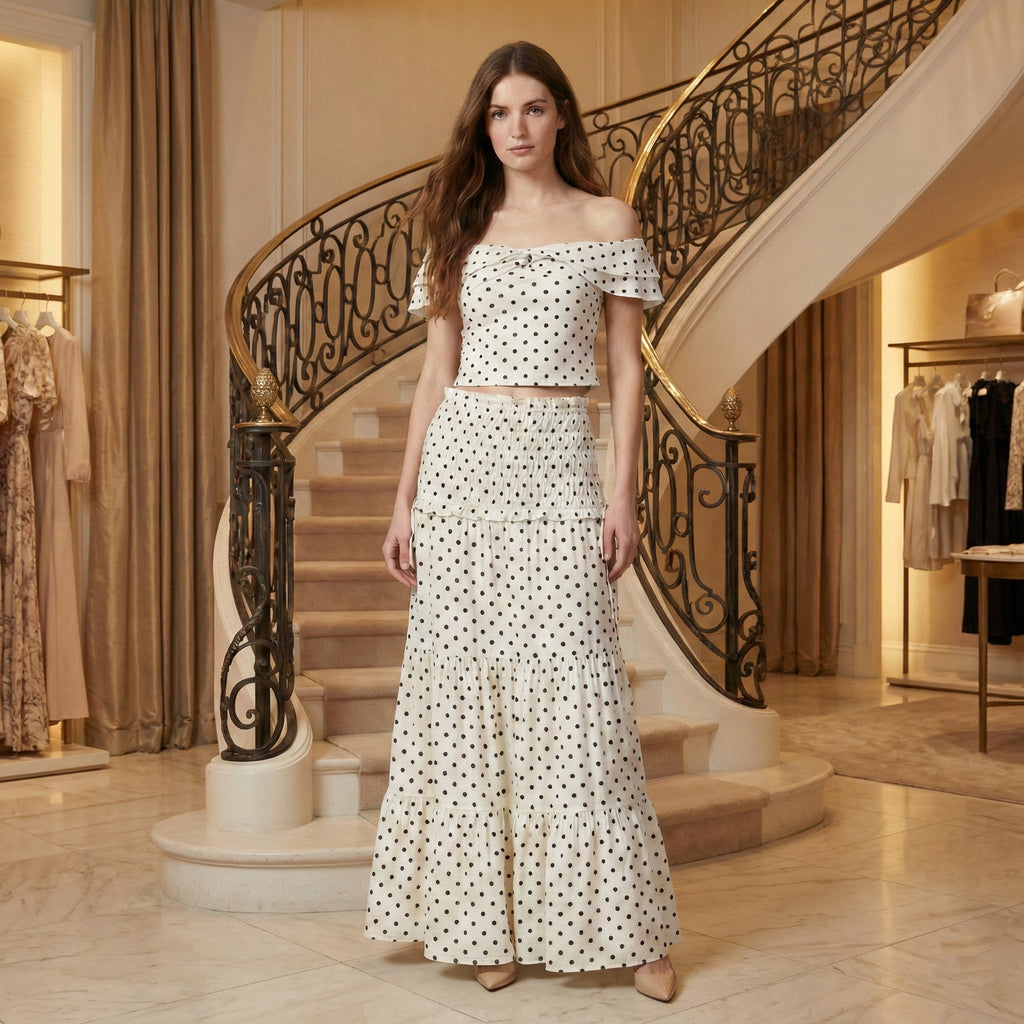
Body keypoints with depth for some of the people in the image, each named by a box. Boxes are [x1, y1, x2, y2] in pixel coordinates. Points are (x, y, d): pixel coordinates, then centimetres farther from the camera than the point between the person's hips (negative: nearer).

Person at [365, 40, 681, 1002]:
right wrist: (404, 498, 6)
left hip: (558, 467, -3)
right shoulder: (460, 229, 13)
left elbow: (626, 367, 4)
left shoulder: (607, 222, 6)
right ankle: (489, 919, 13)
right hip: (462, 463, 3)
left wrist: (623, 493, -5)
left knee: (572, 690, -7)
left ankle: (625, 924, 4)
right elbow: (437, 368, 12)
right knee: (466, 686, 2)